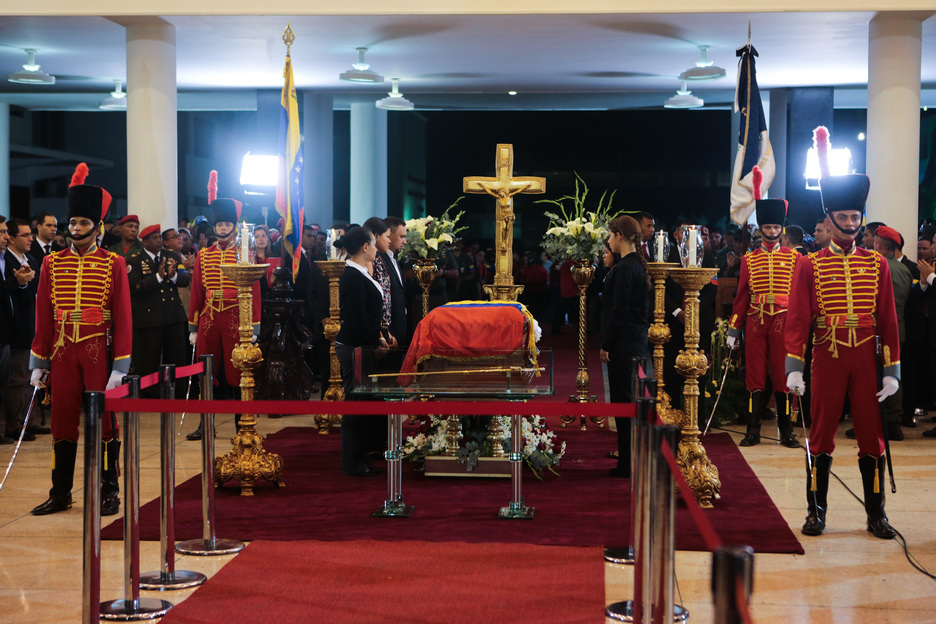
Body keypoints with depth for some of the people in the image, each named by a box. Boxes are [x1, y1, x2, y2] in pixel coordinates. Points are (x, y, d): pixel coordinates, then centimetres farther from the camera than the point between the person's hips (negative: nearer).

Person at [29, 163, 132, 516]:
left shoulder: (113, 264, -1)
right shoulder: (52, 264, 7)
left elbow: (123, 318, -3)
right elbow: (43, 317, 8)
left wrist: (120, 367, -9)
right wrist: (38, 364, 4)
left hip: (98, 351, -2)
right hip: (62, 353, 3)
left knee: (104, 421, 3)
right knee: (62, 421, 6)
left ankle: (109, 493, 13)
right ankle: (60, 494, 16)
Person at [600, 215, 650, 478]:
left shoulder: (624, 269, -17)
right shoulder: (638, 265, 13)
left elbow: (619, 311, -18)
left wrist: (606, 345, -14)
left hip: (624, 342, -10)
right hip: (637, 339, 10)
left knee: (623, 399, -5)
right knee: (627, 399, 15)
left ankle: (628, 464, -2)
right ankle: (628, 458, 22)